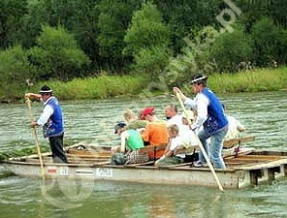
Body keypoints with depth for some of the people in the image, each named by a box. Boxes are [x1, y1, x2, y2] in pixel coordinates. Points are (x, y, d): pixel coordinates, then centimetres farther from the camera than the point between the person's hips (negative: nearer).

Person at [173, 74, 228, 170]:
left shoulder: (202, 97, -23)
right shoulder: (206, 92, 10)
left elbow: (202, 117, -34)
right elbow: (194, 105, 21)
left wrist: (194, 126, -18)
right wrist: (181, 95, 22)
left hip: (218, 129, -11)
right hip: (214, 126, 11)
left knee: (214, 155, -10)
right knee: (200, 136, 32)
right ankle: (204, 160, 42)